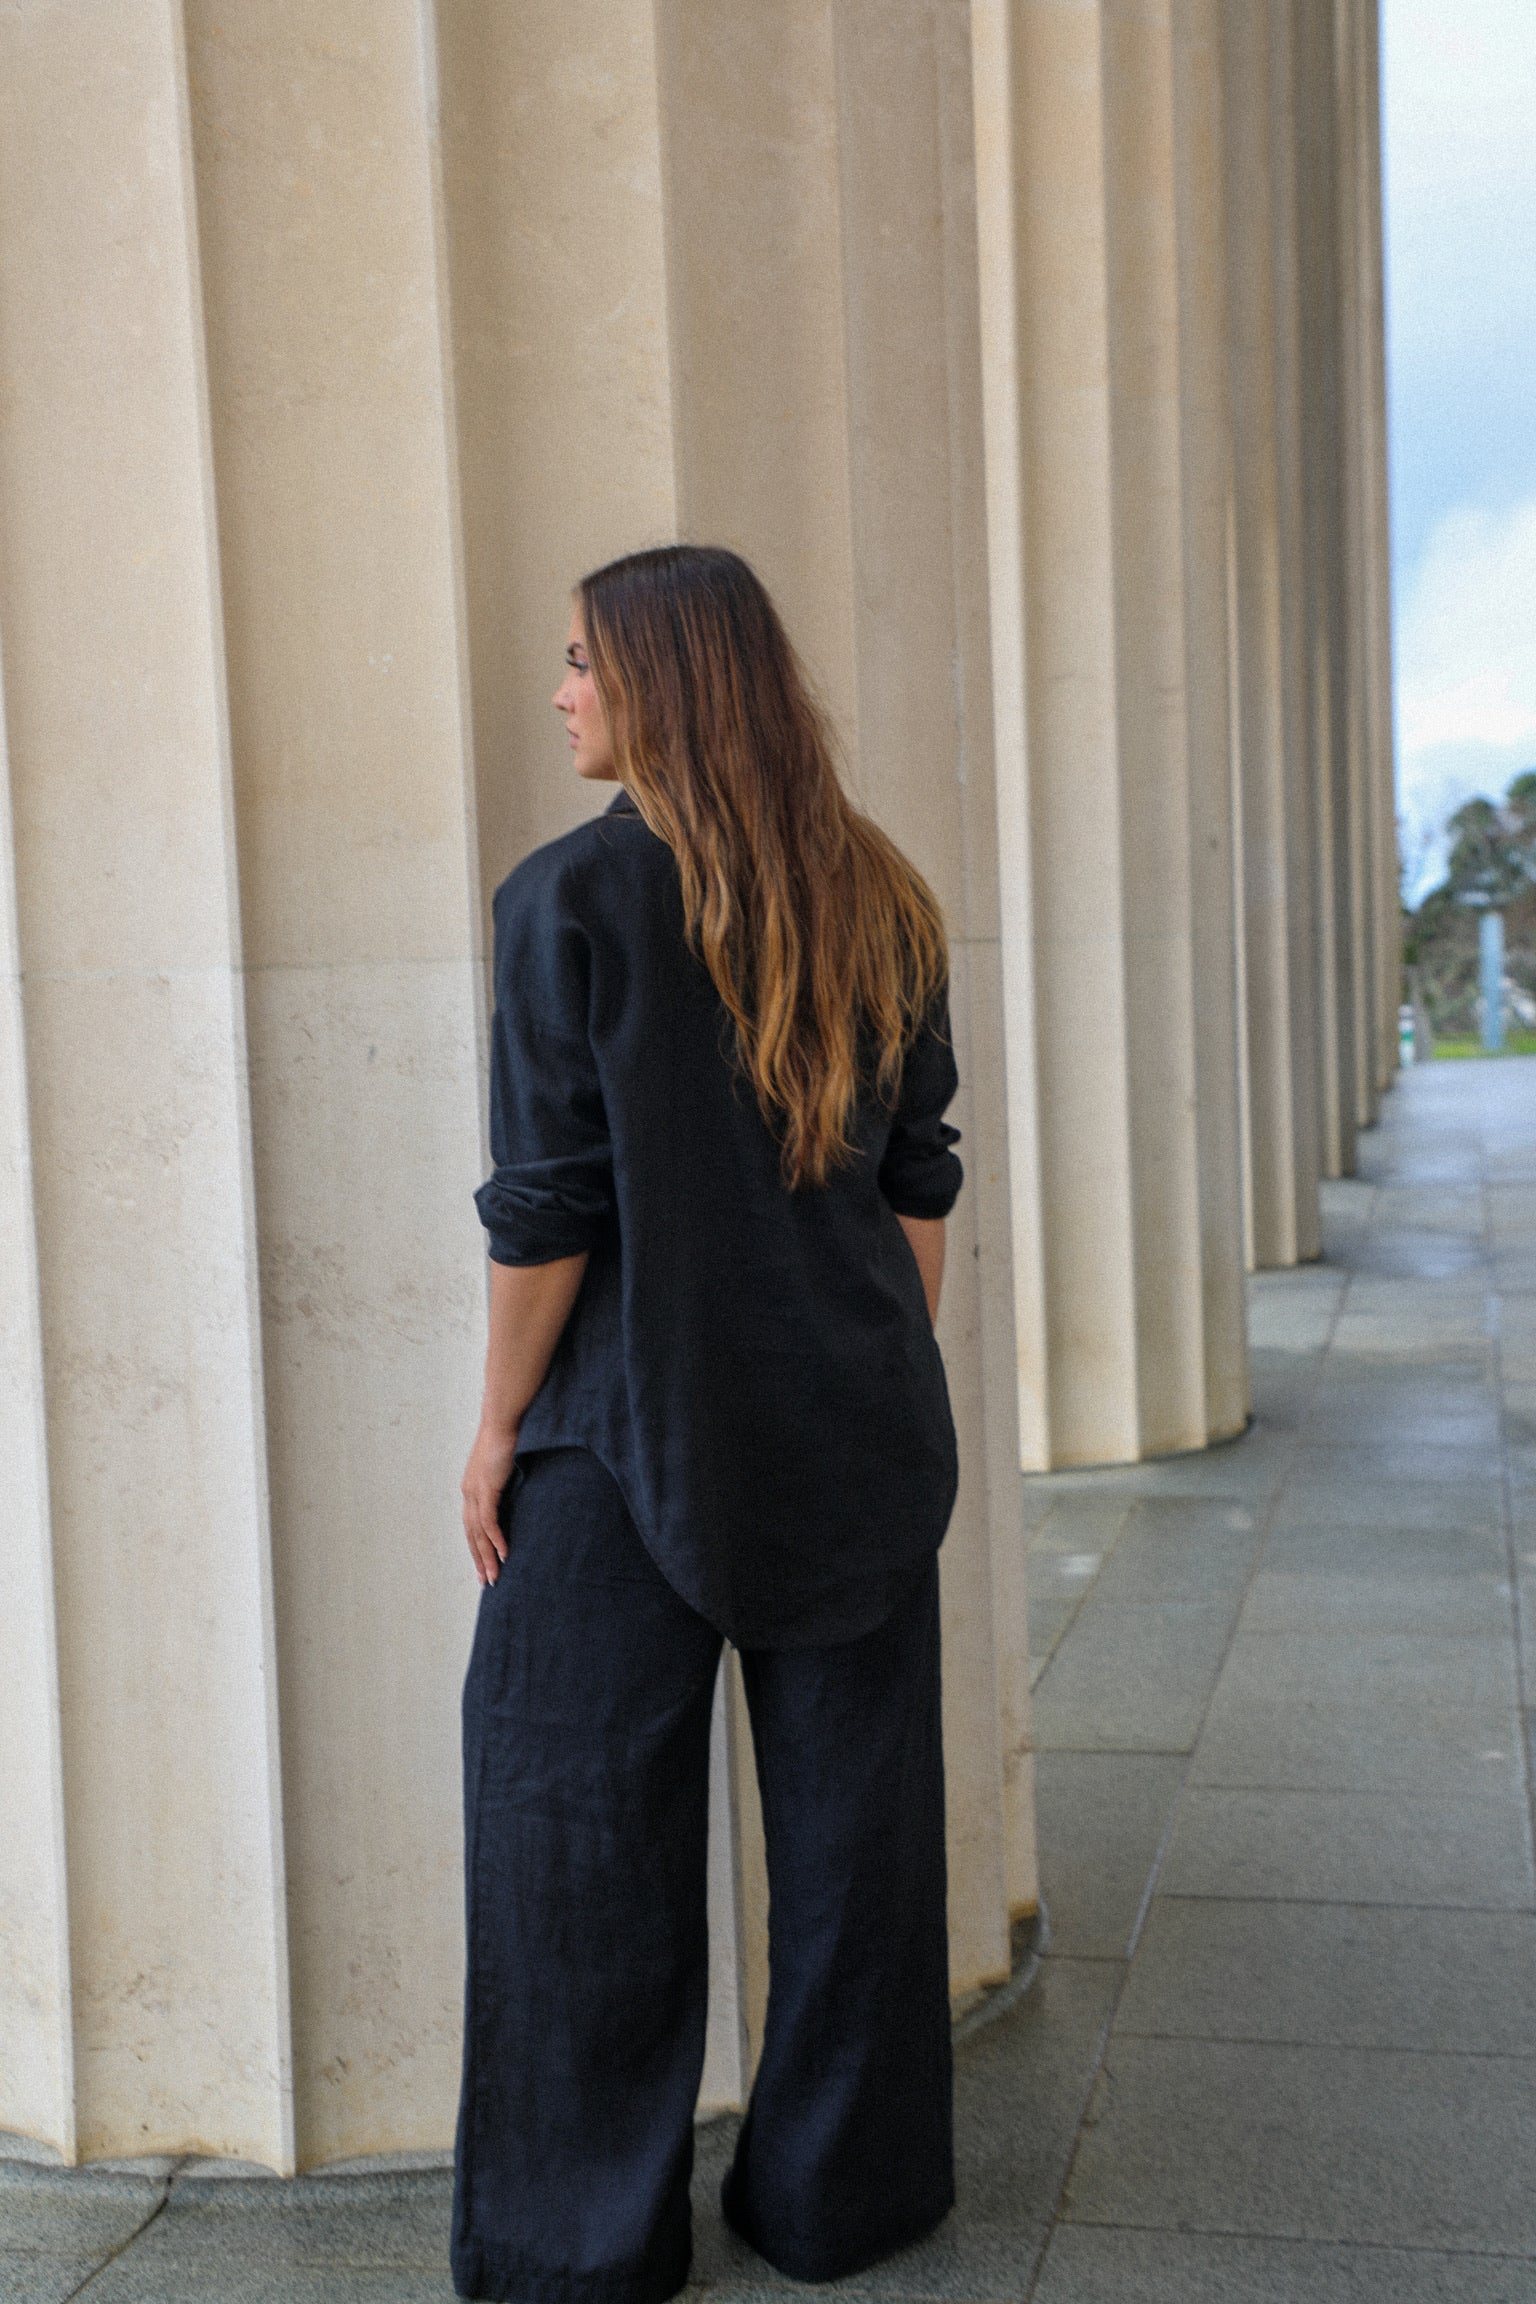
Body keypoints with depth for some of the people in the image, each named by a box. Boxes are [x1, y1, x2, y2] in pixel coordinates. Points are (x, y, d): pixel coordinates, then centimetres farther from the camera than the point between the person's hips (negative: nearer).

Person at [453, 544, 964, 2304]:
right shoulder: (878, 900, 4)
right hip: (857, 1432, 5)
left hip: (636, 1427, -5)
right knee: (847, 1813, 14)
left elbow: (547, 1208, -14)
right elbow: (921, 1182, 7)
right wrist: (887, 1378, 16)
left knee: (581, 1817, 8)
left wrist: (500, 1427, -4)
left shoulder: (573, 896, -12)